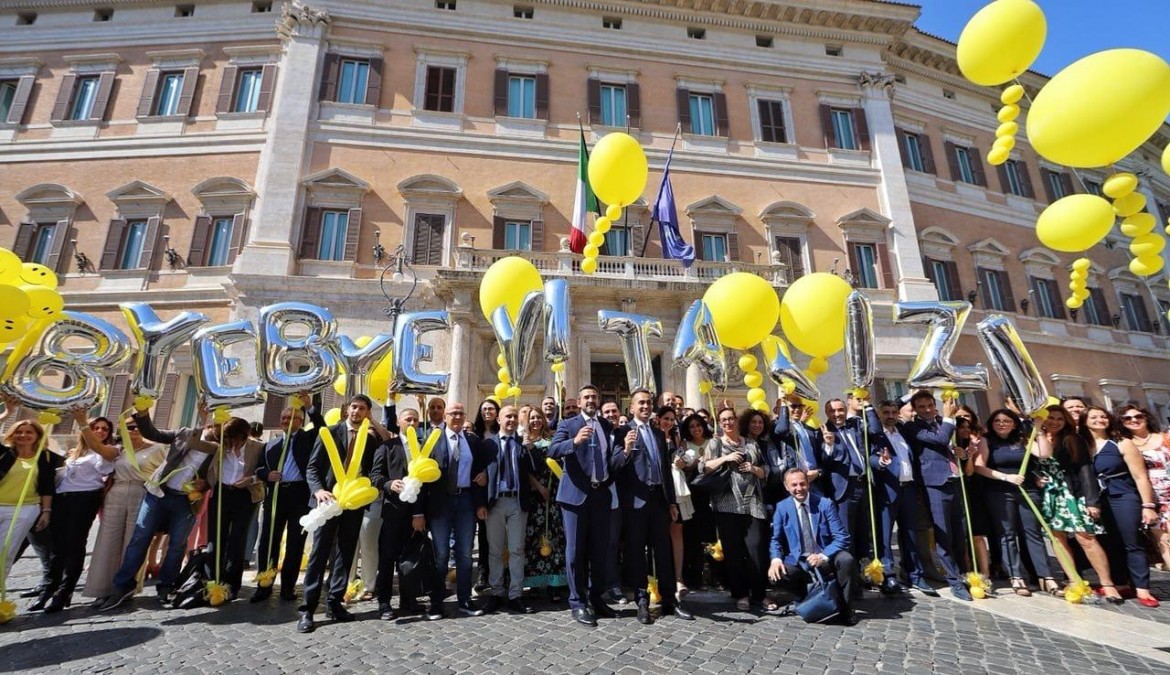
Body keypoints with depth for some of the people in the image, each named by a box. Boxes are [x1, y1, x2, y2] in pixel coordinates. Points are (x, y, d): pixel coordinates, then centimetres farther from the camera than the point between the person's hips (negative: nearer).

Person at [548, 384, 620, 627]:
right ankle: (577, 603, 13)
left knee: (599, 549, 12)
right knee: (576, 550, 2)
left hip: (601, 494, 4)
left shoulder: (608, 426, 12)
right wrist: (575, 441, -28)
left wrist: (625, 449, -14)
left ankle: (596, 599, 25)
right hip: (576, 494, -4)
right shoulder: (568, 424, 1)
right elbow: (552, 450, -13)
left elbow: (615, 456, 7)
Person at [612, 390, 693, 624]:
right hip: (636, 499, -5)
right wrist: (626, 450, -33)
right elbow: (615, 467, -14)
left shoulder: (659, 434, 14)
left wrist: (672, 501, 14)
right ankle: (642, 602, 15)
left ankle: (670, 600, 18)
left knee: (664, 549, 9)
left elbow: (666, 469, 17)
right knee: (636, 550, 5)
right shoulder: (623, 432, -5)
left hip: (659, 498, 5)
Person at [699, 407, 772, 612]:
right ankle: (740, 594, 15)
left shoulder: (751, 445, 15)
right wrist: (725, 458, -13)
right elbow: (702, 467, -5)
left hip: (752, 503, 2)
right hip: (727, 504, -2)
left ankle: (758, 595, 10)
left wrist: (753, 469, -3)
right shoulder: (715, 444, 7)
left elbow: (765, 472, 17)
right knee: (733, 551, 3)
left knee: (755, 548, -3)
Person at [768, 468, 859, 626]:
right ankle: (807, 598, 7)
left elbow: (842, 537, -9)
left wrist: (824, 556, -26)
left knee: (847, 560, -31)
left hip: (826, 560, -1)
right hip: (797, 562, 1)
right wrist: (776, 558, -19)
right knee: (775, 575, -26)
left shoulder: (825, 504, -5)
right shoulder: (782, 507, -1)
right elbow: (776, 539, 3)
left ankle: (845, 608, -5)